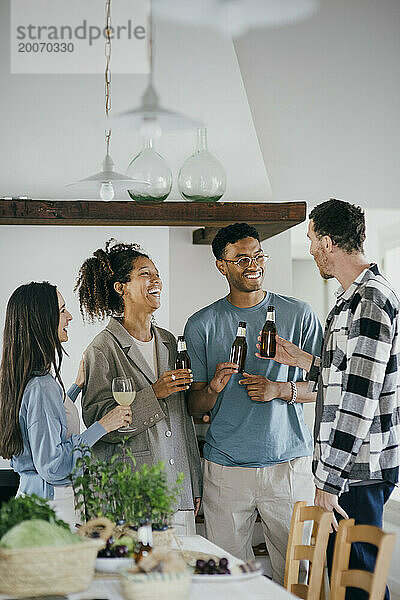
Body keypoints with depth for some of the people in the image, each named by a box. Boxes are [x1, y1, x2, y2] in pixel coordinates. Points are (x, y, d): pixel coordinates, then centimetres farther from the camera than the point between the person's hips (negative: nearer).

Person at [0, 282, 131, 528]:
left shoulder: (25, 379, 9)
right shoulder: (41, 387, -22)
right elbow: (51, 466, -22)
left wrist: (77, 386, 23)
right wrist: (102, 426, -19)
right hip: (51, 503, -10)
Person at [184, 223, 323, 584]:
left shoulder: (299, 315, 5)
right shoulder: (201, 326, 6)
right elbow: (194, 407, 8)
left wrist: (280, 390, -12)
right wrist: (213, 388, -14)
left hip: (289, 463, 0)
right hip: (225, 469, 0)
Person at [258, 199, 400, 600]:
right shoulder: (354, 297, 16)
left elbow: (359, 400, -22)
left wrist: (329, 481, -21)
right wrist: (302, 360, 20)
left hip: (357, 472, -10)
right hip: (347, 469, 10)